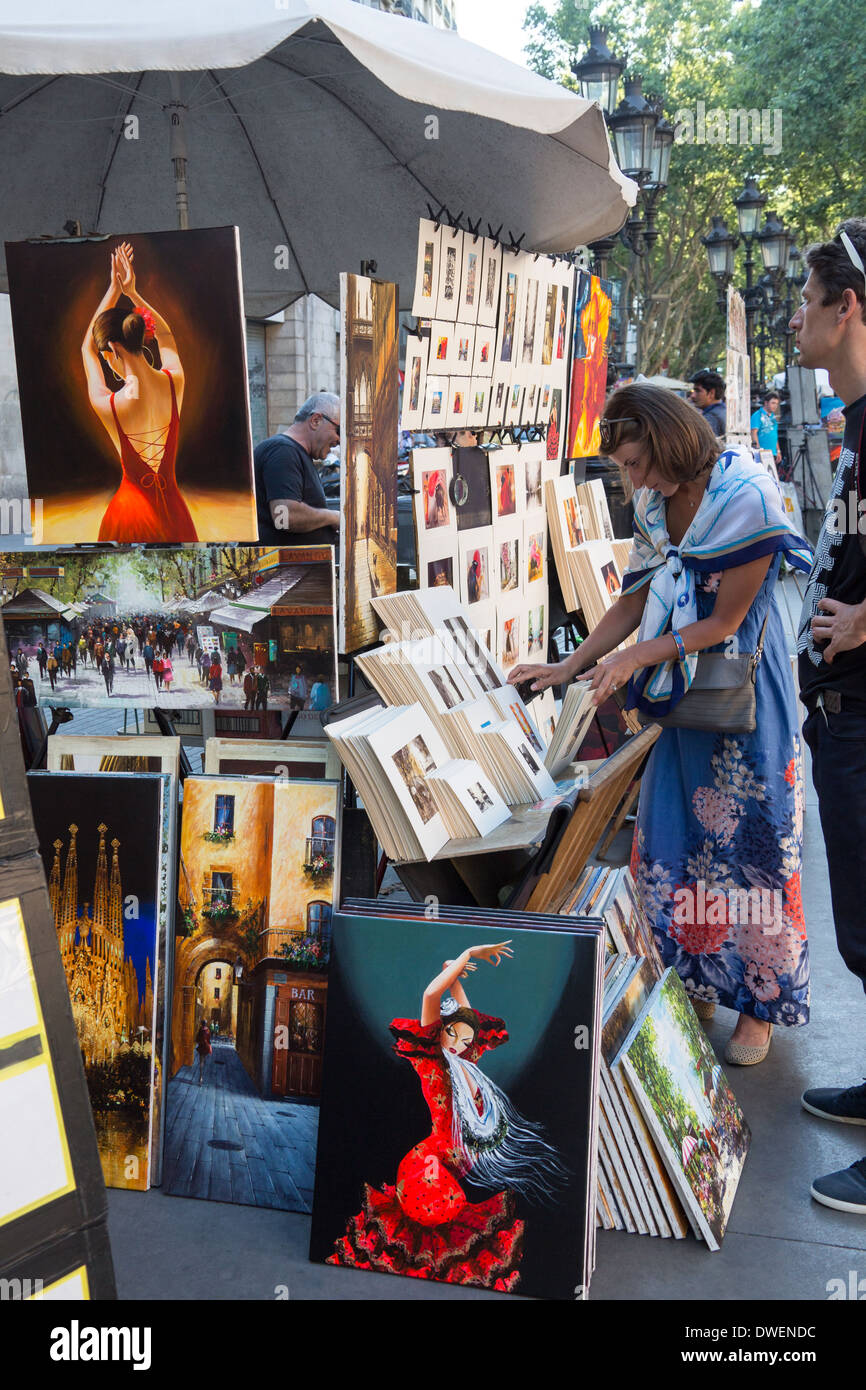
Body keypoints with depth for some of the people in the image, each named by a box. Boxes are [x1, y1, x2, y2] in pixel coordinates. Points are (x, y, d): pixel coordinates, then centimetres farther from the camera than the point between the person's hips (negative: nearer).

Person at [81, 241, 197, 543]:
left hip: (132, 512, -3)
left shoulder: (107, 405, -19)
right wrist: (132, 292, 16)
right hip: (173, 510, 3)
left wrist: (114, 290, 6)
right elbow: (165, 336, 14)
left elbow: (87, 348, 2)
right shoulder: (175, 382, -12)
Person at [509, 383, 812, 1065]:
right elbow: (633, 603, 11)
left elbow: (723, 622, -16)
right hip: (683, 694, 6)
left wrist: (637, 656, -15)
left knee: (749, 847, 4)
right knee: (671, 850, 7)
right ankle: (699, 987, 24)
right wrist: (569, 667, 6)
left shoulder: (747, 499, -19)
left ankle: (760, 1002, 20)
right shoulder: (657, 505, 3)